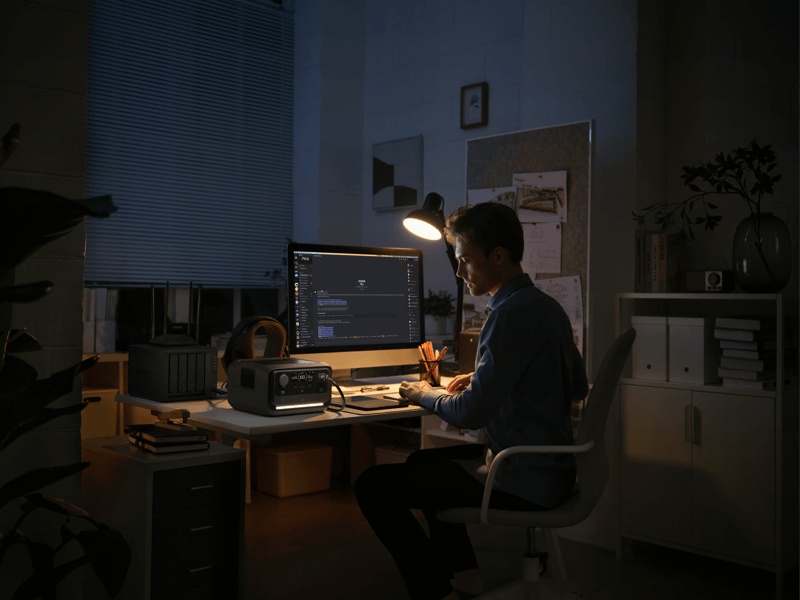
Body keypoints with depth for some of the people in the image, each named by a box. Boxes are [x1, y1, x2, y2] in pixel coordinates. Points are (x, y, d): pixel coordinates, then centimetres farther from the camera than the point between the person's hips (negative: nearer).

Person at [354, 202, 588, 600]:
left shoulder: (512, 314, -22)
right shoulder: (548, 307, 9)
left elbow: (471, 413, -23)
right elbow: (578, 388, 21)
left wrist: (425, 395, -2)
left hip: (524, 484, -10)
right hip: (552, 467, 10)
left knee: (373, 485, -9)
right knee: (422, 461, 28)